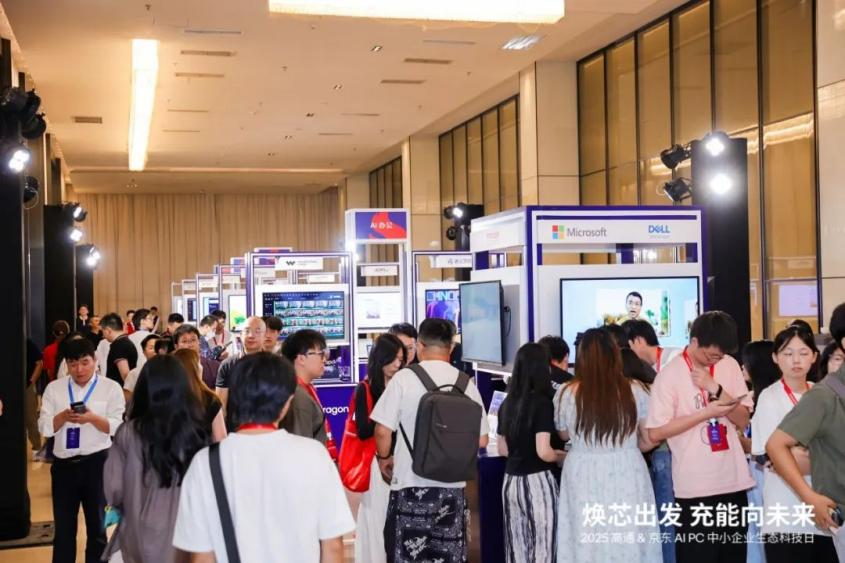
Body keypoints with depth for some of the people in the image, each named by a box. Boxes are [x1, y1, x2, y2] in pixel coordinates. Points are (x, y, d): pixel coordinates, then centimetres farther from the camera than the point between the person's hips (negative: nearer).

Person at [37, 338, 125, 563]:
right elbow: (44, 427, -1)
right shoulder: (54, 388, 5)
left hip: (97, 463, -2)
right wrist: (63, 416, -19)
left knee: (97, 524, 11)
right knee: (63, 526, 9)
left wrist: (93, 418, -24)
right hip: (63, 464, 2)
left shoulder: (111, 388, -2)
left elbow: (116, 427, -7)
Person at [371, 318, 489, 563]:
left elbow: (383, 431, -10)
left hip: (411, 484, -3)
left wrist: (384, 458, 11)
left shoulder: (404, 378, -8)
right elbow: (481, 440, 4)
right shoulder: (466, 383, 1)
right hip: (453, 485, 3)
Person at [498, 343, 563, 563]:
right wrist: (561, 456, 0)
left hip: (511, 480, 7)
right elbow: (543, 452, -19)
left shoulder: (507, 404, 7)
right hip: (537, 481, -7)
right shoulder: (542, 403, -13)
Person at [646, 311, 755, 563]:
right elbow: (656, 432, -12)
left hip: (734, 481, 5)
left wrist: (715, 388, -13)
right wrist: (706, 412, -15)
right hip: (694, 486, -5)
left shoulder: (730, 365, 4)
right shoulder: (670, 374, -9)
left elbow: (743, 420, 1)